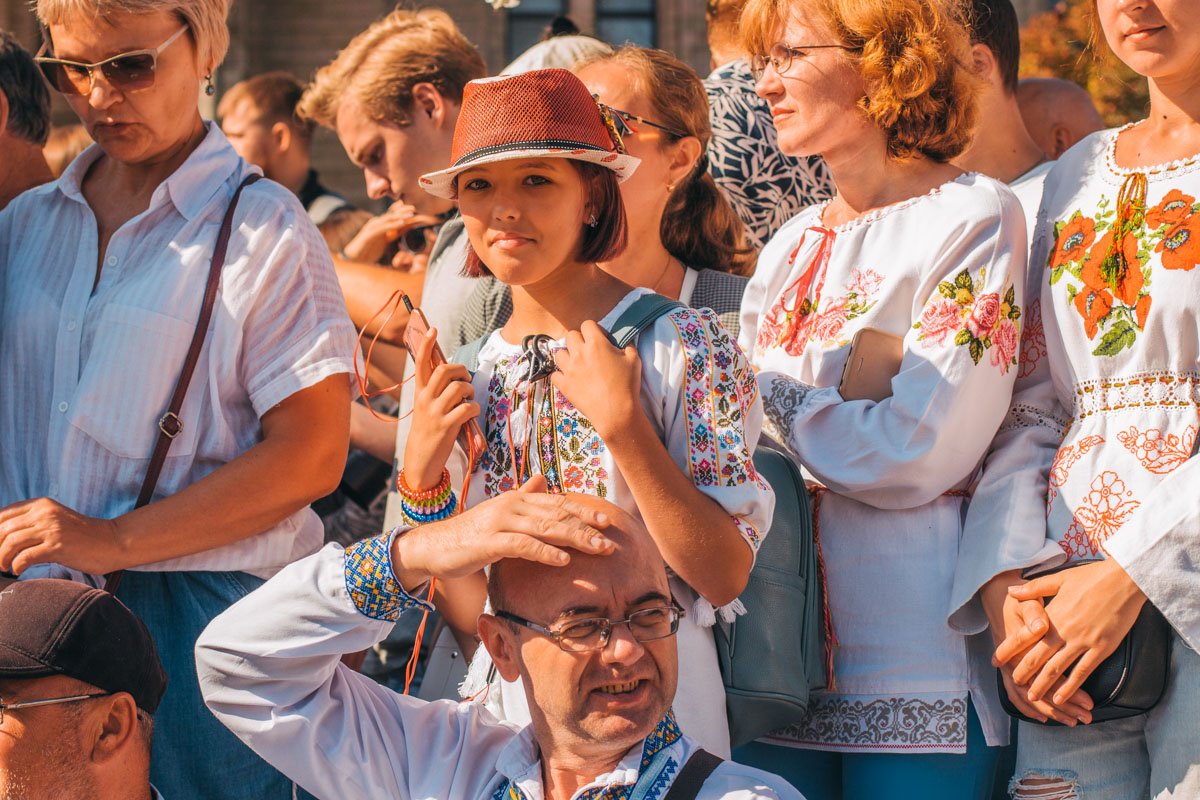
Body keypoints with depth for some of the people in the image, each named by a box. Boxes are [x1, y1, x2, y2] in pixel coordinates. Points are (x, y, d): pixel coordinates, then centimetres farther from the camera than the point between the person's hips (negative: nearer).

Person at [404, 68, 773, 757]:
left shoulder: (687, 348, -10)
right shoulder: (465, 374, 4)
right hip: (506, 697, 4)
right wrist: (423, 479, -10)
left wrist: (622, 425, -23)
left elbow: (726, 577, -17)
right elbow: (468, 617, 4)